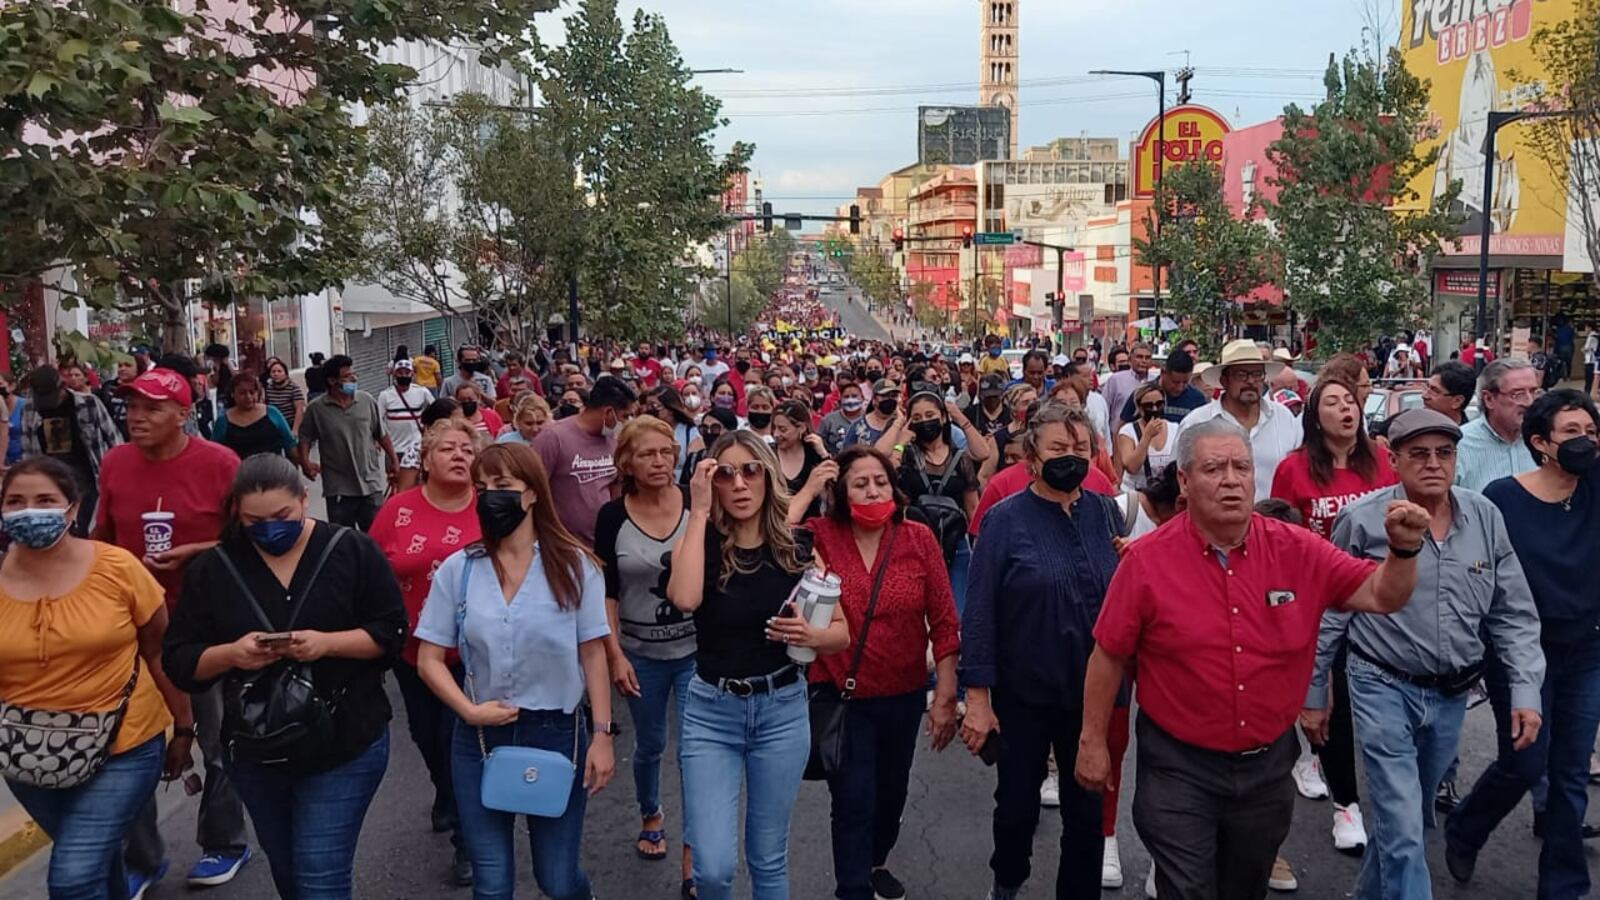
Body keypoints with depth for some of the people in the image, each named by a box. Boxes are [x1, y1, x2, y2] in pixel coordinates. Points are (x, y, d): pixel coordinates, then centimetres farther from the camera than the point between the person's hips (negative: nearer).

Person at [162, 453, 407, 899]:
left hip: (345, 746, -4)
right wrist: (230, 654, -21)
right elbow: (178, 661, -1)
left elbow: (390, 633, -7)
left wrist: (328, 643, -24)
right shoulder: (212, 568, -1)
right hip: (255, 753, 4)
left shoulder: (353, 551, -7)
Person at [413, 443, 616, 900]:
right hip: (480, 737, 2)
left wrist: (602, 733, -7)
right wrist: (469, 710, -15)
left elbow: (592, 654, -3)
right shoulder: (457, 569, -5)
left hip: (557, 733, -1)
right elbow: (429, 660, 0)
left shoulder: (574, 566, -7)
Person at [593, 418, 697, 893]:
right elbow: (606, 592, -4)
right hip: (640, 651, 1)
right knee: (649, 745, 19)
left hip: (695, 648, -1)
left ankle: (692, 855, 10)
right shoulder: (612, 516, -8)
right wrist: (615, 654, -7)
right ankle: (651, 814, 47)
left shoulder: (696, 504, -9)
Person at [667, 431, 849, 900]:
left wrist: (812, 635, -20)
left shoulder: (797, 550, -3)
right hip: (711, 712, -1)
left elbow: (842, 632, 3)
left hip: (782, 711, 1)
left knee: (768, 858, 13)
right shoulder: (700, 544, -7)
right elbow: (684, 599, -29)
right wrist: (698, 512, -23)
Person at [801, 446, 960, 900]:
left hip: (903, 696, 3)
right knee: (854, 801, -2)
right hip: (841, 696, -3)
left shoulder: (919, 538, -8)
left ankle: (875, 863, 53)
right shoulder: (818, 535, -10)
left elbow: (944, 622, -6)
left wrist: (945, 696, -7)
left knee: (891, 791, 23)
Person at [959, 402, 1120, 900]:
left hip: (1092, 693, 2)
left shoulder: (1106, 513, 0)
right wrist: (977, 696, -15)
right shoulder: (1005, 520, -10)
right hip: (1023, 694, -2)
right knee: (1018, 805, 14)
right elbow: (979, 611, -12)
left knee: (1088, 811, 13)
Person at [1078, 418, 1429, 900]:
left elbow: (1382, 596, -4)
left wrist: (1404, 549, -25)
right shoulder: (1147, 560, -15)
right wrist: (1093, 741, -4)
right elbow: (1109, 656, -8)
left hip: (1269, 764, 4)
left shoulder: (1299, 550, -7)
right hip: (1180, 766, -3)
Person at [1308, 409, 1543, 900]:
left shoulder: (1485, 518, -2)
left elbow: (1513, 615, 5)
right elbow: (1329, 615, -5)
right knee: (1403, 829, -7)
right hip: (1385, 688, -5)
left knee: (1411, 816, 21)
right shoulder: (1362, 520, -13)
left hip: (1452, 693, 5)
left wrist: (1526, 690, -4)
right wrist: (1312, 694, -2)